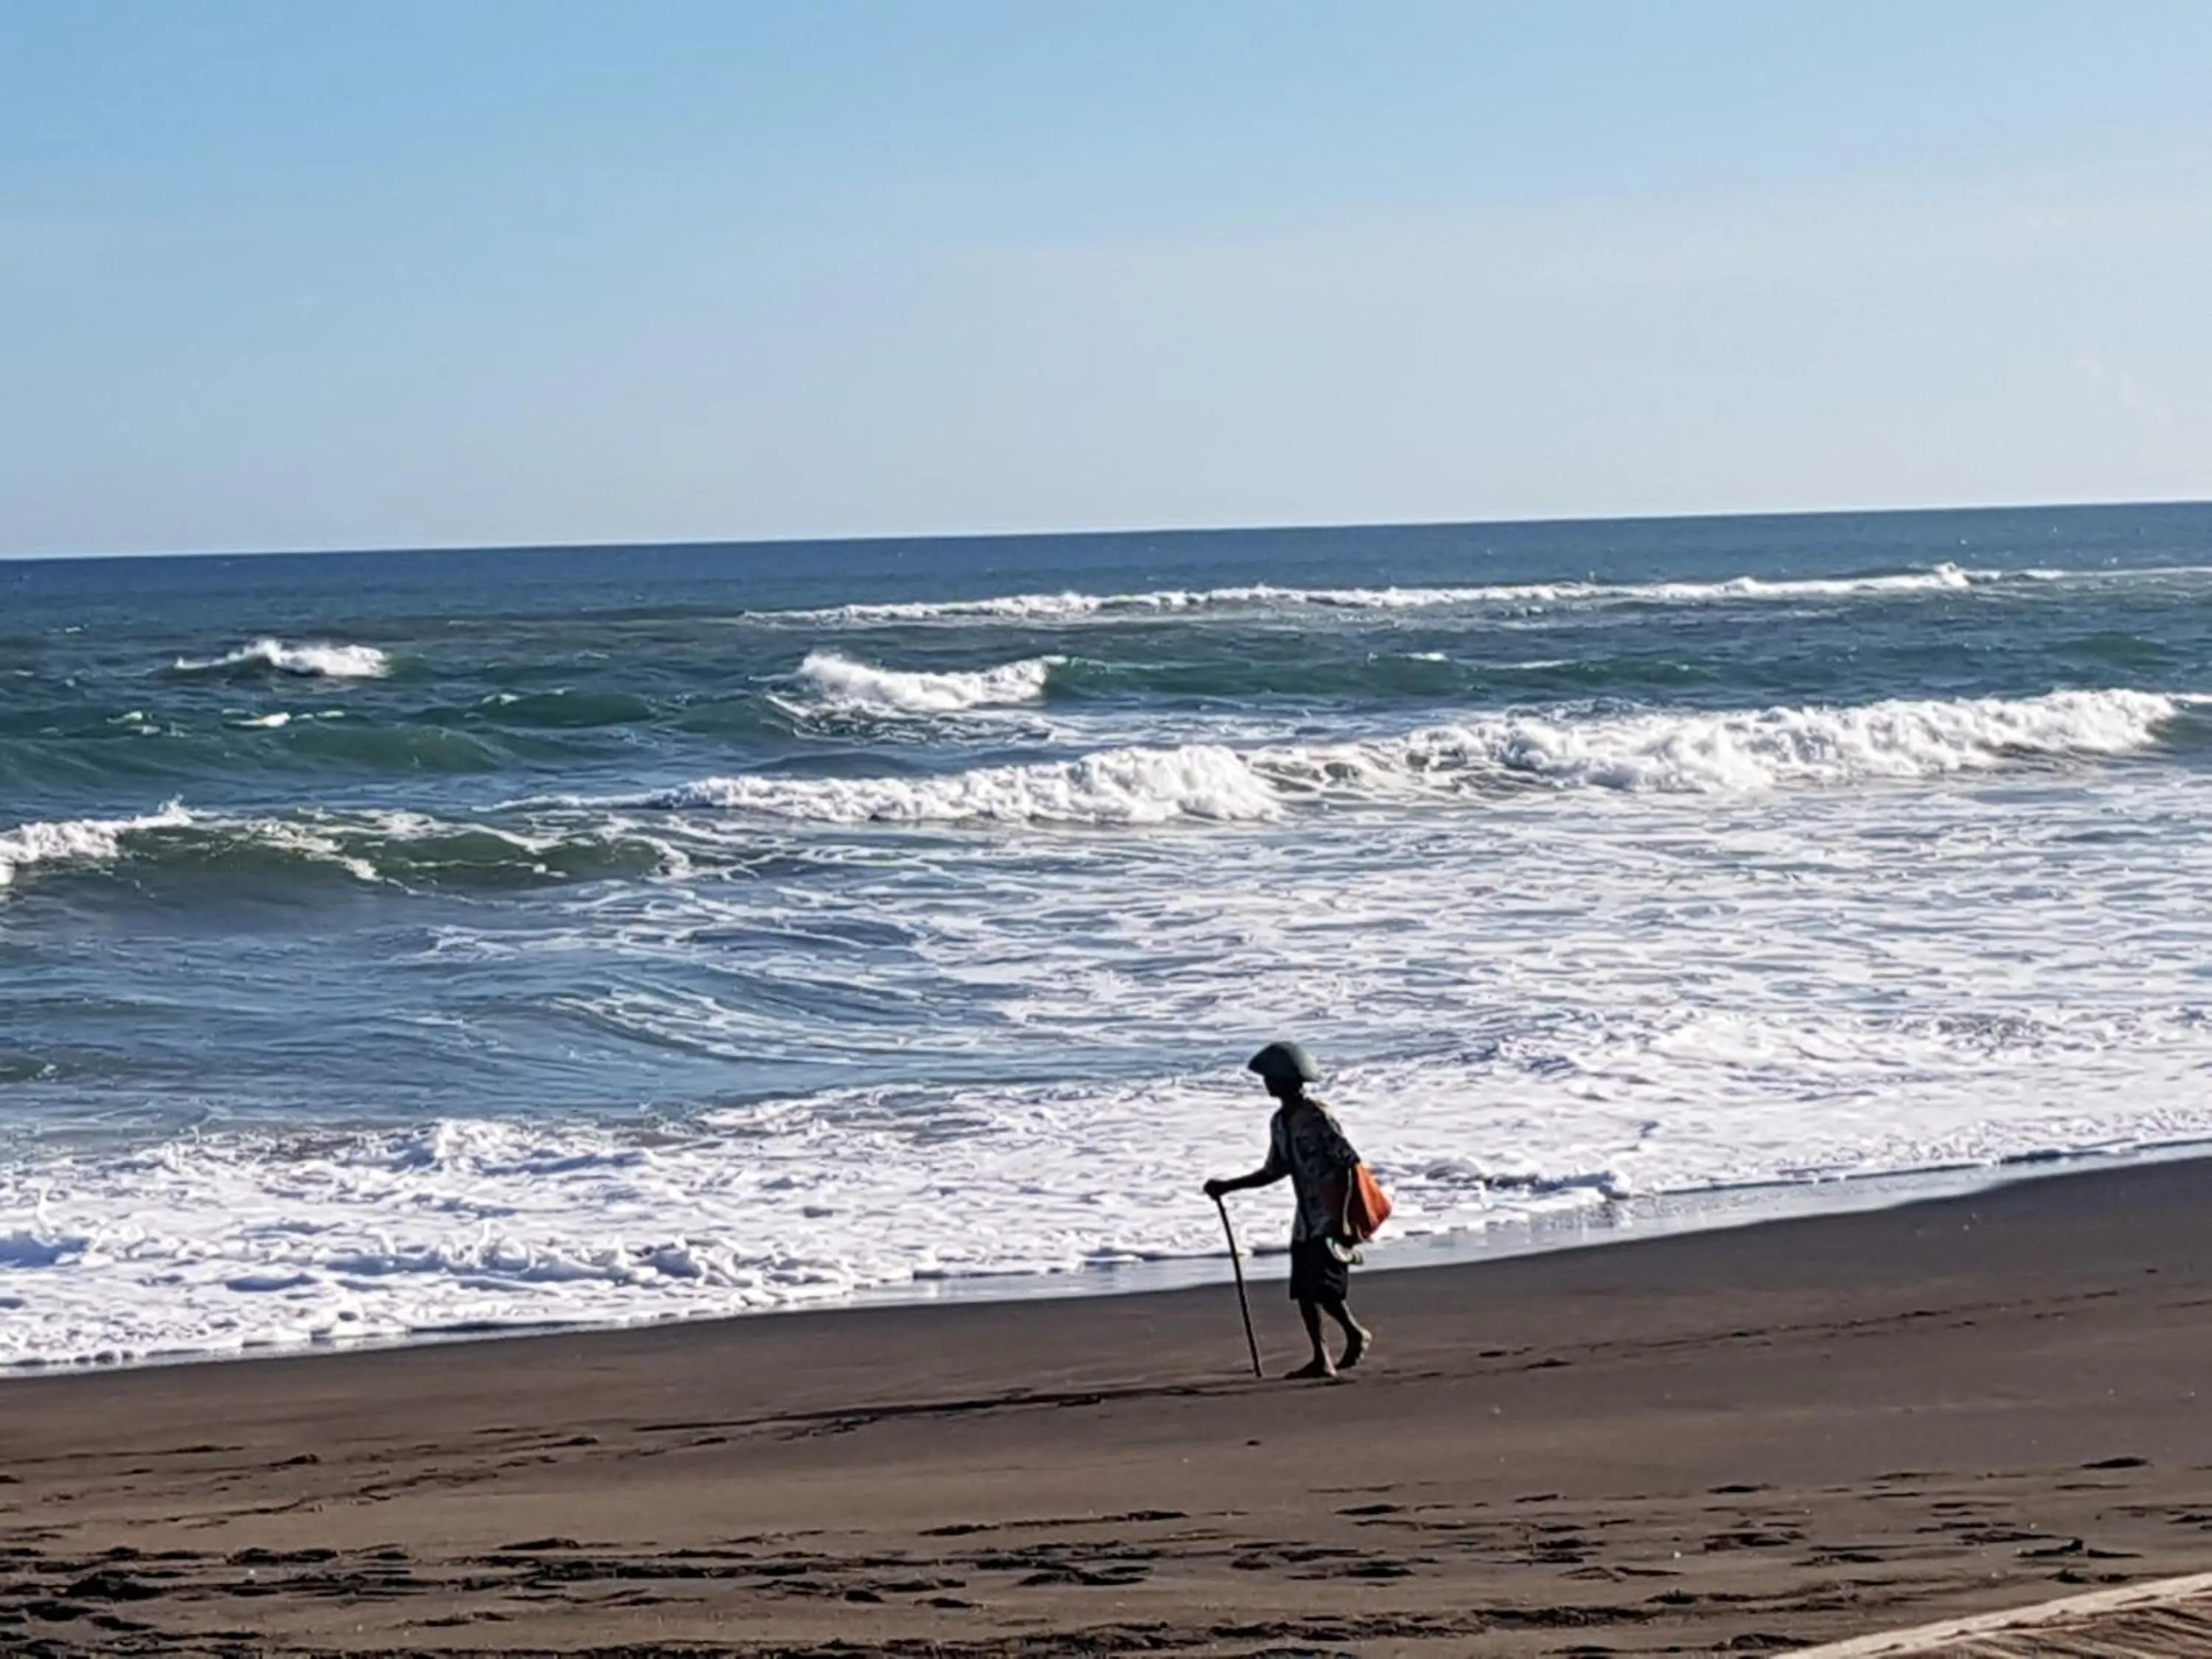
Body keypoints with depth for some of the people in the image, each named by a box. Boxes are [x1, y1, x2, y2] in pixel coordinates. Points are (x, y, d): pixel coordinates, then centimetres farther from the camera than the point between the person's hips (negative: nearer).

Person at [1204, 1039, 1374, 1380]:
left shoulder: (1318, 1118, -16)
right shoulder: (1280, 1122, 10)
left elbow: (1347, 1164, -18)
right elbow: (1275, 1171, 21)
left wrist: (1342, 1218, -21)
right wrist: (1228, 1187, 17)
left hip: (1330, 1219, -8)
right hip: (1306, 1220, 8)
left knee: (1325, 1287, -14)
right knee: (1304, 1290, 3)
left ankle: (1357, 1335, 10)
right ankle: (1321, 1359, 8)